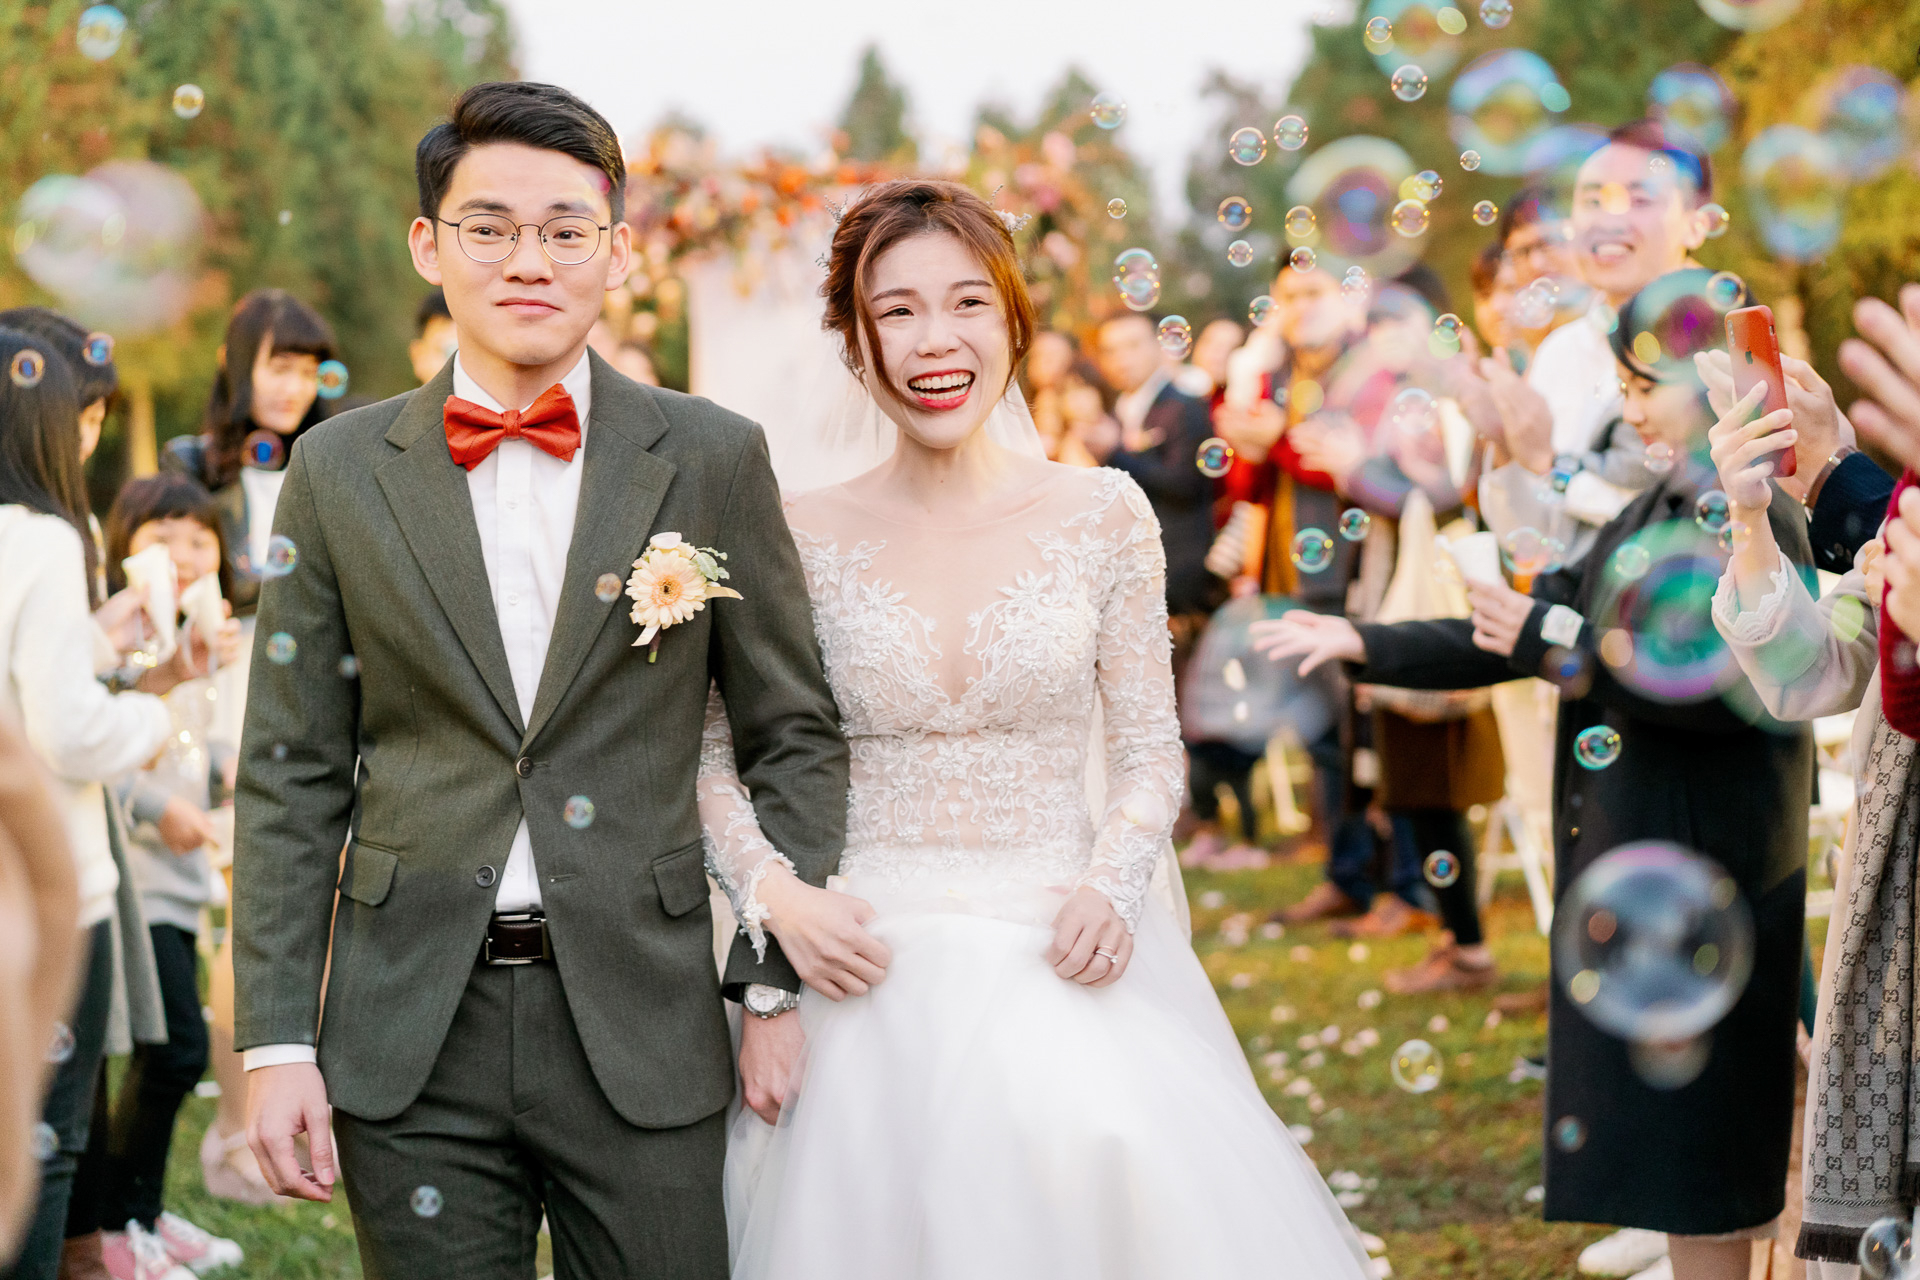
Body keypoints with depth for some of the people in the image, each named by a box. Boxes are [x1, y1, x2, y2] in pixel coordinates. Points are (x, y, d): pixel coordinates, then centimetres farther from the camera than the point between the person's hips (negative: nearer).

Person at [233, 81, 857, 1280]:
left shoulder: (715, 459, 2)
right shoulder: (339, 472, 5)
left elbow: (796, 738, 7)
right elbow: (293, 778, 6)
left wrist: (783, 980, -1)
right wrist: (277, 1042, 0)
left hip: (646, 1033, -1)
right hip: (411, 1039, 1)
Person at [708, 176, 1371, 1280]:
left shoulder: (1104, 515, 3)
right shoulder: (803, 540, 2)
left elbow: (1152, 753, 7)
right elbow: (713, 754, 6)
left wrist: (1111, 882, -10)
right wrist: (776, 891, -10)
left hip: (1061, 962, 0)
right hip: (872, 973, 0)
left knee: (1110, 1184, -18)